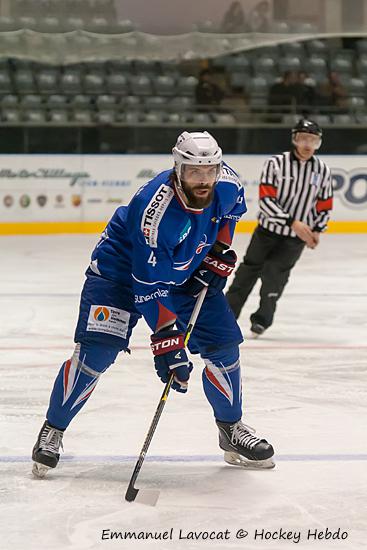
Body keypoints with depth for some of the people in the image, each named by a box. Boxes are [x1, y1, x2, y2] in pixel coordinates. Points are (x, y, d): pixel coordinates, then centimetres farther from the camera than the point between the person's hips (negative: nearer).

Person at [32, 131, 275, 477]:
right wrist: (166, 340, -37)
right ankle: (52, 431, -2)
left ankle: (232, 430, 19)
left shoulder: (228, 183, -20)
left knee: (223, 343, -1)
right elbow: (149, 287, -34)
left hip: (189, 273, 6)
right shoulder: (156, 211, -38)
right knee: (96, 351, -17)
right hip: (122, 270, -6)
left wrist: (220, 250, -2)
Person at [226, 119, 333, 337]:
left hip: (296, 238, 0)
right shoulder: (276, 164, -12)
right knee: (249, 269, 9)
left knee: (274, 274, -11)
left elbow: (325, 205, 10)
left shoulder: (322, 170, -3)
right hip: (268, 229, 0)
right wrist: (293, 222, -25)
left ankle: (262, 319, 10)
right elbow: (266, 200, -18)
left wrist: (317, 230, -2)